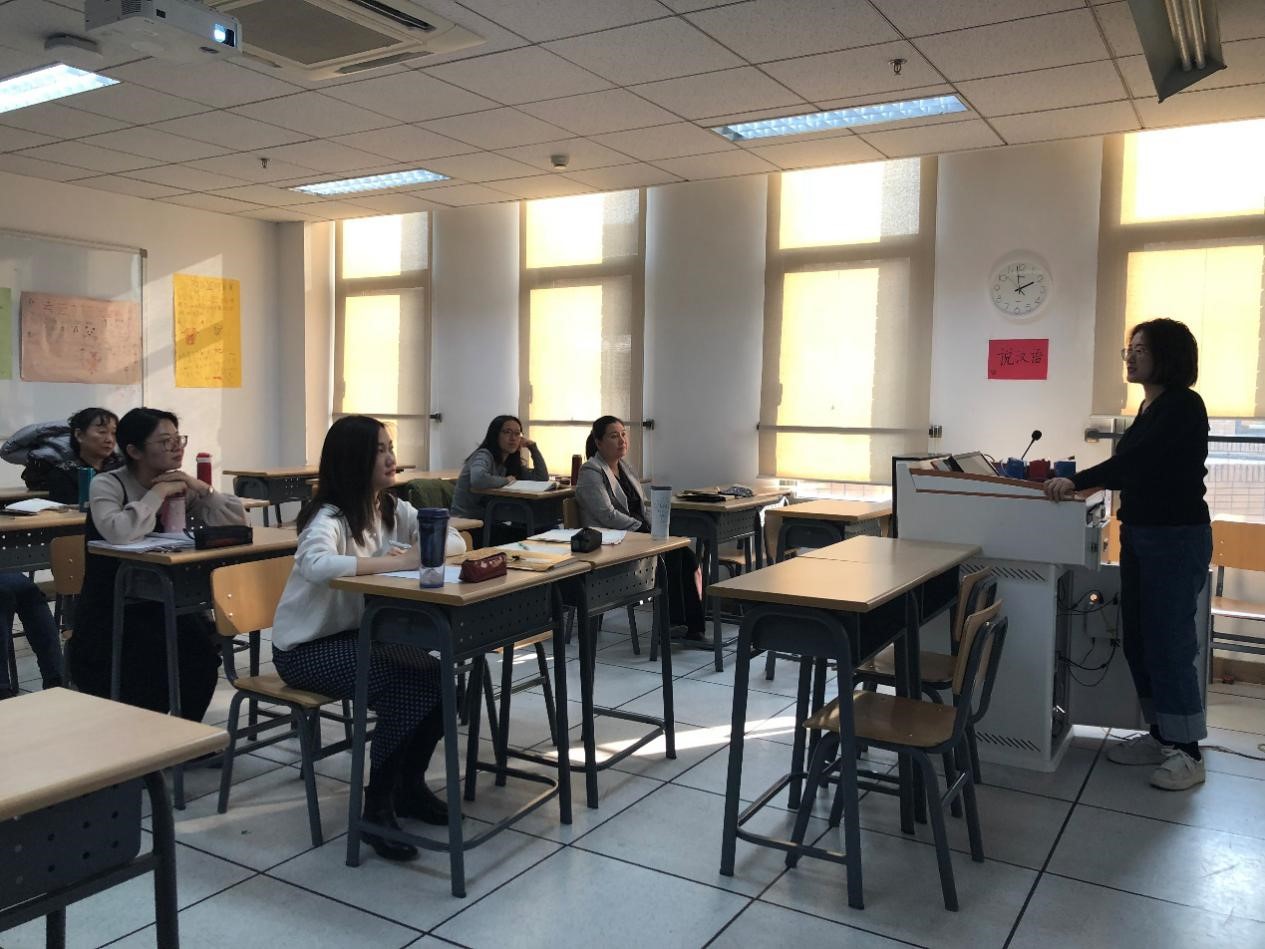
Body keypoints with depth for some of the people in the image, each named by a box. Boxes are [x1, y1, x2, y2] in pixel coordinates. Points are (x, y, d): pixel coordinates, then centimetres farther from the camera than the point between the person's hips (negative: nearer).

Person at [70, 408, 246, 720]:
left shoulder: (181, 487, 3)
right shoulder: (107, 485, -11)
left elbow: (237, 519, -3)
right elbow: (119, 533, -33)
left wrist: (202, 489, -14)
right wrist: (159, 493, -22)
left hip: (161, 608, 4)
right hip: (109, 616, -4)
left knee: (202, 645, -22)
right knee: (153, 656, -29)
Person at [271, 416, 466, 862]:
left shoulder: (393, 509, 1)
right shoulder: (329, 518, -22)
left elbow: (454, 541, -2)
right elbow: (317, 565, -44)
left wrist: (420, 553, -23)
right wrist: (397, 561, -42)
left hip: (358, 634, 7)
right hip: (306, 647, -7)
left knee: (436, 679, -14)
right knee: (406, 689, -26)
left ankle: (408, 785, 8)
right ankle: (378, 806, -10)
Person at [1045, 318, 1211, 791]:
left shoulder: (1184, 406, -12)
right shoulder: (1149, 407, 14)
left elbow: (1135, 460, -22)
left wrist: (1077, 481, -24)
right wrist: (1080, 480, 9)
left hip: (1177, 538, -9)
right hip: (1139, 534, 9)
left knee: (1169, 641, -6)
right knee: (1138, 639, 11)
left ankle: (1187, 751, 6)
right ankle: (1161, 734, 23)